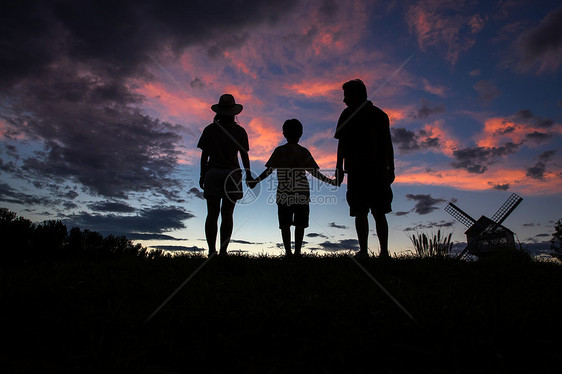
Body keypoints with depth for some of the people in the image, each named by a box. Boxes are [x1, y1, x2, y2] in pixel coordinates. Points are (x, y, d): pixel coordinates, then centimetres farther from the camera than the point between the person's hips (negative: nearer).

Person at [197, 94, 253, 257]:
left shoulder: (209, 130, 4)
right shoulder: (239, 131, 3)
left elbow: (204, 155, 2)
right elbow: (244, 155, 4)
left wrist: (202, 176, 10)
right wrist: (248, 175, 14)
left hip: (213, 174, 1)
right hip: (232, 174, 0)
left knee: (212, 214, 3)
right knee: (227, 215, 3)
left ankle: (212, 251, 0)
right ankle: (223, 251, 3)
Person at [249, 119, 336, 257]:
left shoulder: (279, 151, 4)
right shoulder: (303, 152, 4)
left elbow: (269, 170, 0)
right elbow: (315, 172, 3)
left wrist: (255, 181, 9)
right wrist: (331, 181, 13)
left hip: (283, 193, 0)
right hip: (302, 193, 0)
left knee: (285, 224, 5)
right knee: (300, 223, 4)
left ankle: (288, 251, 4)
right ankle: (297, 251, 3)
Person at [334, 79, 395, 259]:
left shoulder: (349, 114, 3)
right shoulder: (381, 114, 17)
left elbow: (342, 143, -4)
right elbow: (388, 144, 14)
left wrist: (339, 168, -3)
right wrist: (391, 169, 16)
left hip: (357, 170, -4)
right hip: (379, 170, 5)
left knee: (360, 212, -3)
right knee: (379, 213, 8)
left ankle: (363, 251, -6)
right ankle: (384, 252, 6)